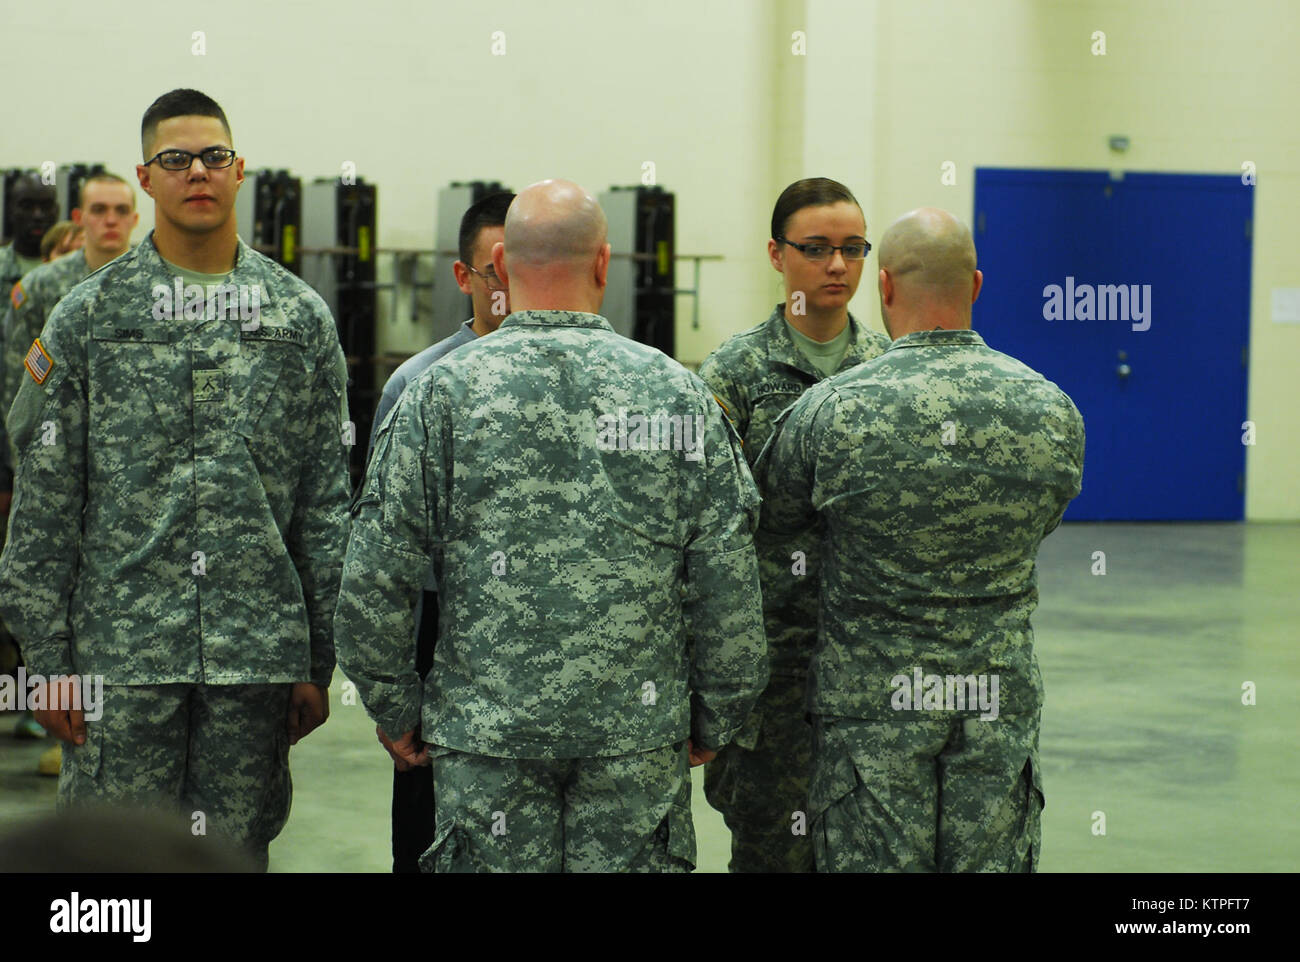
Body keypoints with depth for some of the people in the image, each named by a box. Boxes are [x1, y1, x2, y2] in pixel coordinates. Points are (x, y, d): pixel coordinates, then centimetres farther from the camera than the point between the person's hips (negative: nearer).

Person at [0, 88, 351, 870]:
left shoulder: (302, 318, 7)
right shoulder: (89, 317, 4)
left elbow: (328, 503, 8)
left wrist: (318, 661, 5)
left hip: (257, 654, 1)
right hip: (122, 653, -1)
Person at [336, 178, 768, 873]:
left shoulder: (440, 394, -3)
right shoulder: (678, 393, 0)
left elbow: (370, 586, -4)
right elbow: (730, 588, 0)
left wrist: (398, 712, 8)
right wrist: (713, 722, 11)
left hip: (485, 739, -1)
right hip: (640, 737, 1)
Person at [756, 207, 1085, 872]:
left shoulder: (832, 411, -13)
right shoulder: (1052, 410, -5)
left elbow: (770, 517, 3)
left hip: (871, 698, -2)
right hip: (1002, 694, 3)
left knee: (869, 863, 6)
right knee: (995, 861, 11)